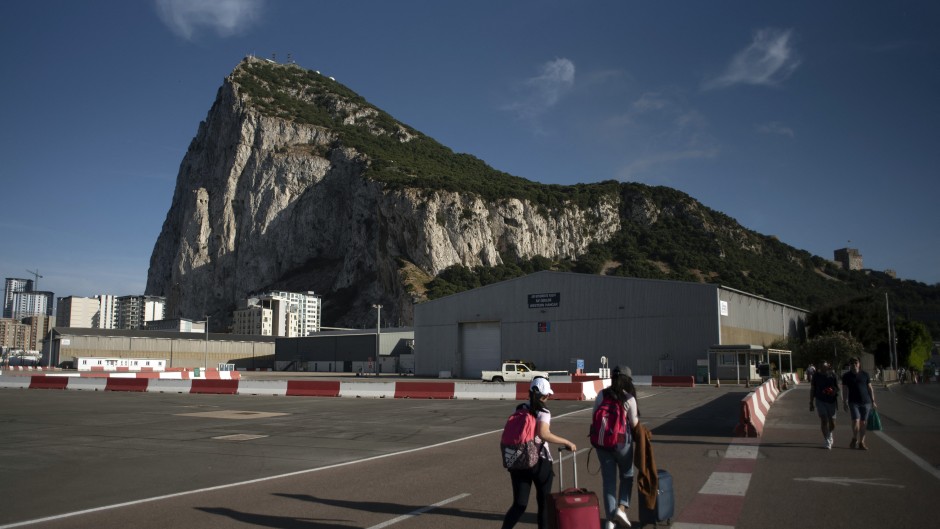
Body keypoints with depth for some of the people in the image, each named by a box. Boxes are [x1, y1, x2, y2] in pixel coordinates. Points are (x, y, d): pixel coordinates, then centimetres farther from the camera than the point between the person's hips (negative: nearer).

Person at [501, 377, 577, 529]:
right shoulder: (543, 412, -11)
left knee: (519, 504, 8)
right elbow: (543, 434, -28)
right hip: (539, 461, -5)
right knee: (544, 502, 14)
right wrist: (567, 442, -23)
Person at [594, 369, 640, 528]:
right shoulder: (629, 399, -10)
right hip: (622, 443, -3)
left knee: (608, 480, 9)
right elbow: (634, 424, -4)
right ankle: (621, 508, 2)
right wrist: (637, 419, 17)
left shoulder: (601, 395, -1)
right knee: (627, 476, 20)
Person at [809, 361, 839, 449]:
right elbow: (812, 389, 5)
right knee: (824, 420, -13)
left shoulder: (832, 375, 1)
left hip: (831, 401, 1)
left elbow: (837, 388, 9)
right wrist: (811, 403, 4)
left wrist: (834, 391, -15)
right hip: (820, 401, -1)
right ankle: (826, 441, -3)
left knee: (832, 424, 4)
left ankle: (829, 433, 38)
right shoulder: (816, 376, 0)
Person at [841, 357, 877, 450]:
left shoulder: (865, 375, 7)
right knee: (856, 421, -15)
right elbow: (844, 390, 3)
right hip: (853, 402, -2)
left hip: (866, 402, 2)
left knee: (863, 423, 3)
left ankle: (861, 443, 12)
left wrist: (873, 401, 6)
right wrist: (845, 403, -3)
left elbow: (870, 388, 10)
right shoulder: (846, 376, 3)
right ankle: (854, 439, 5)